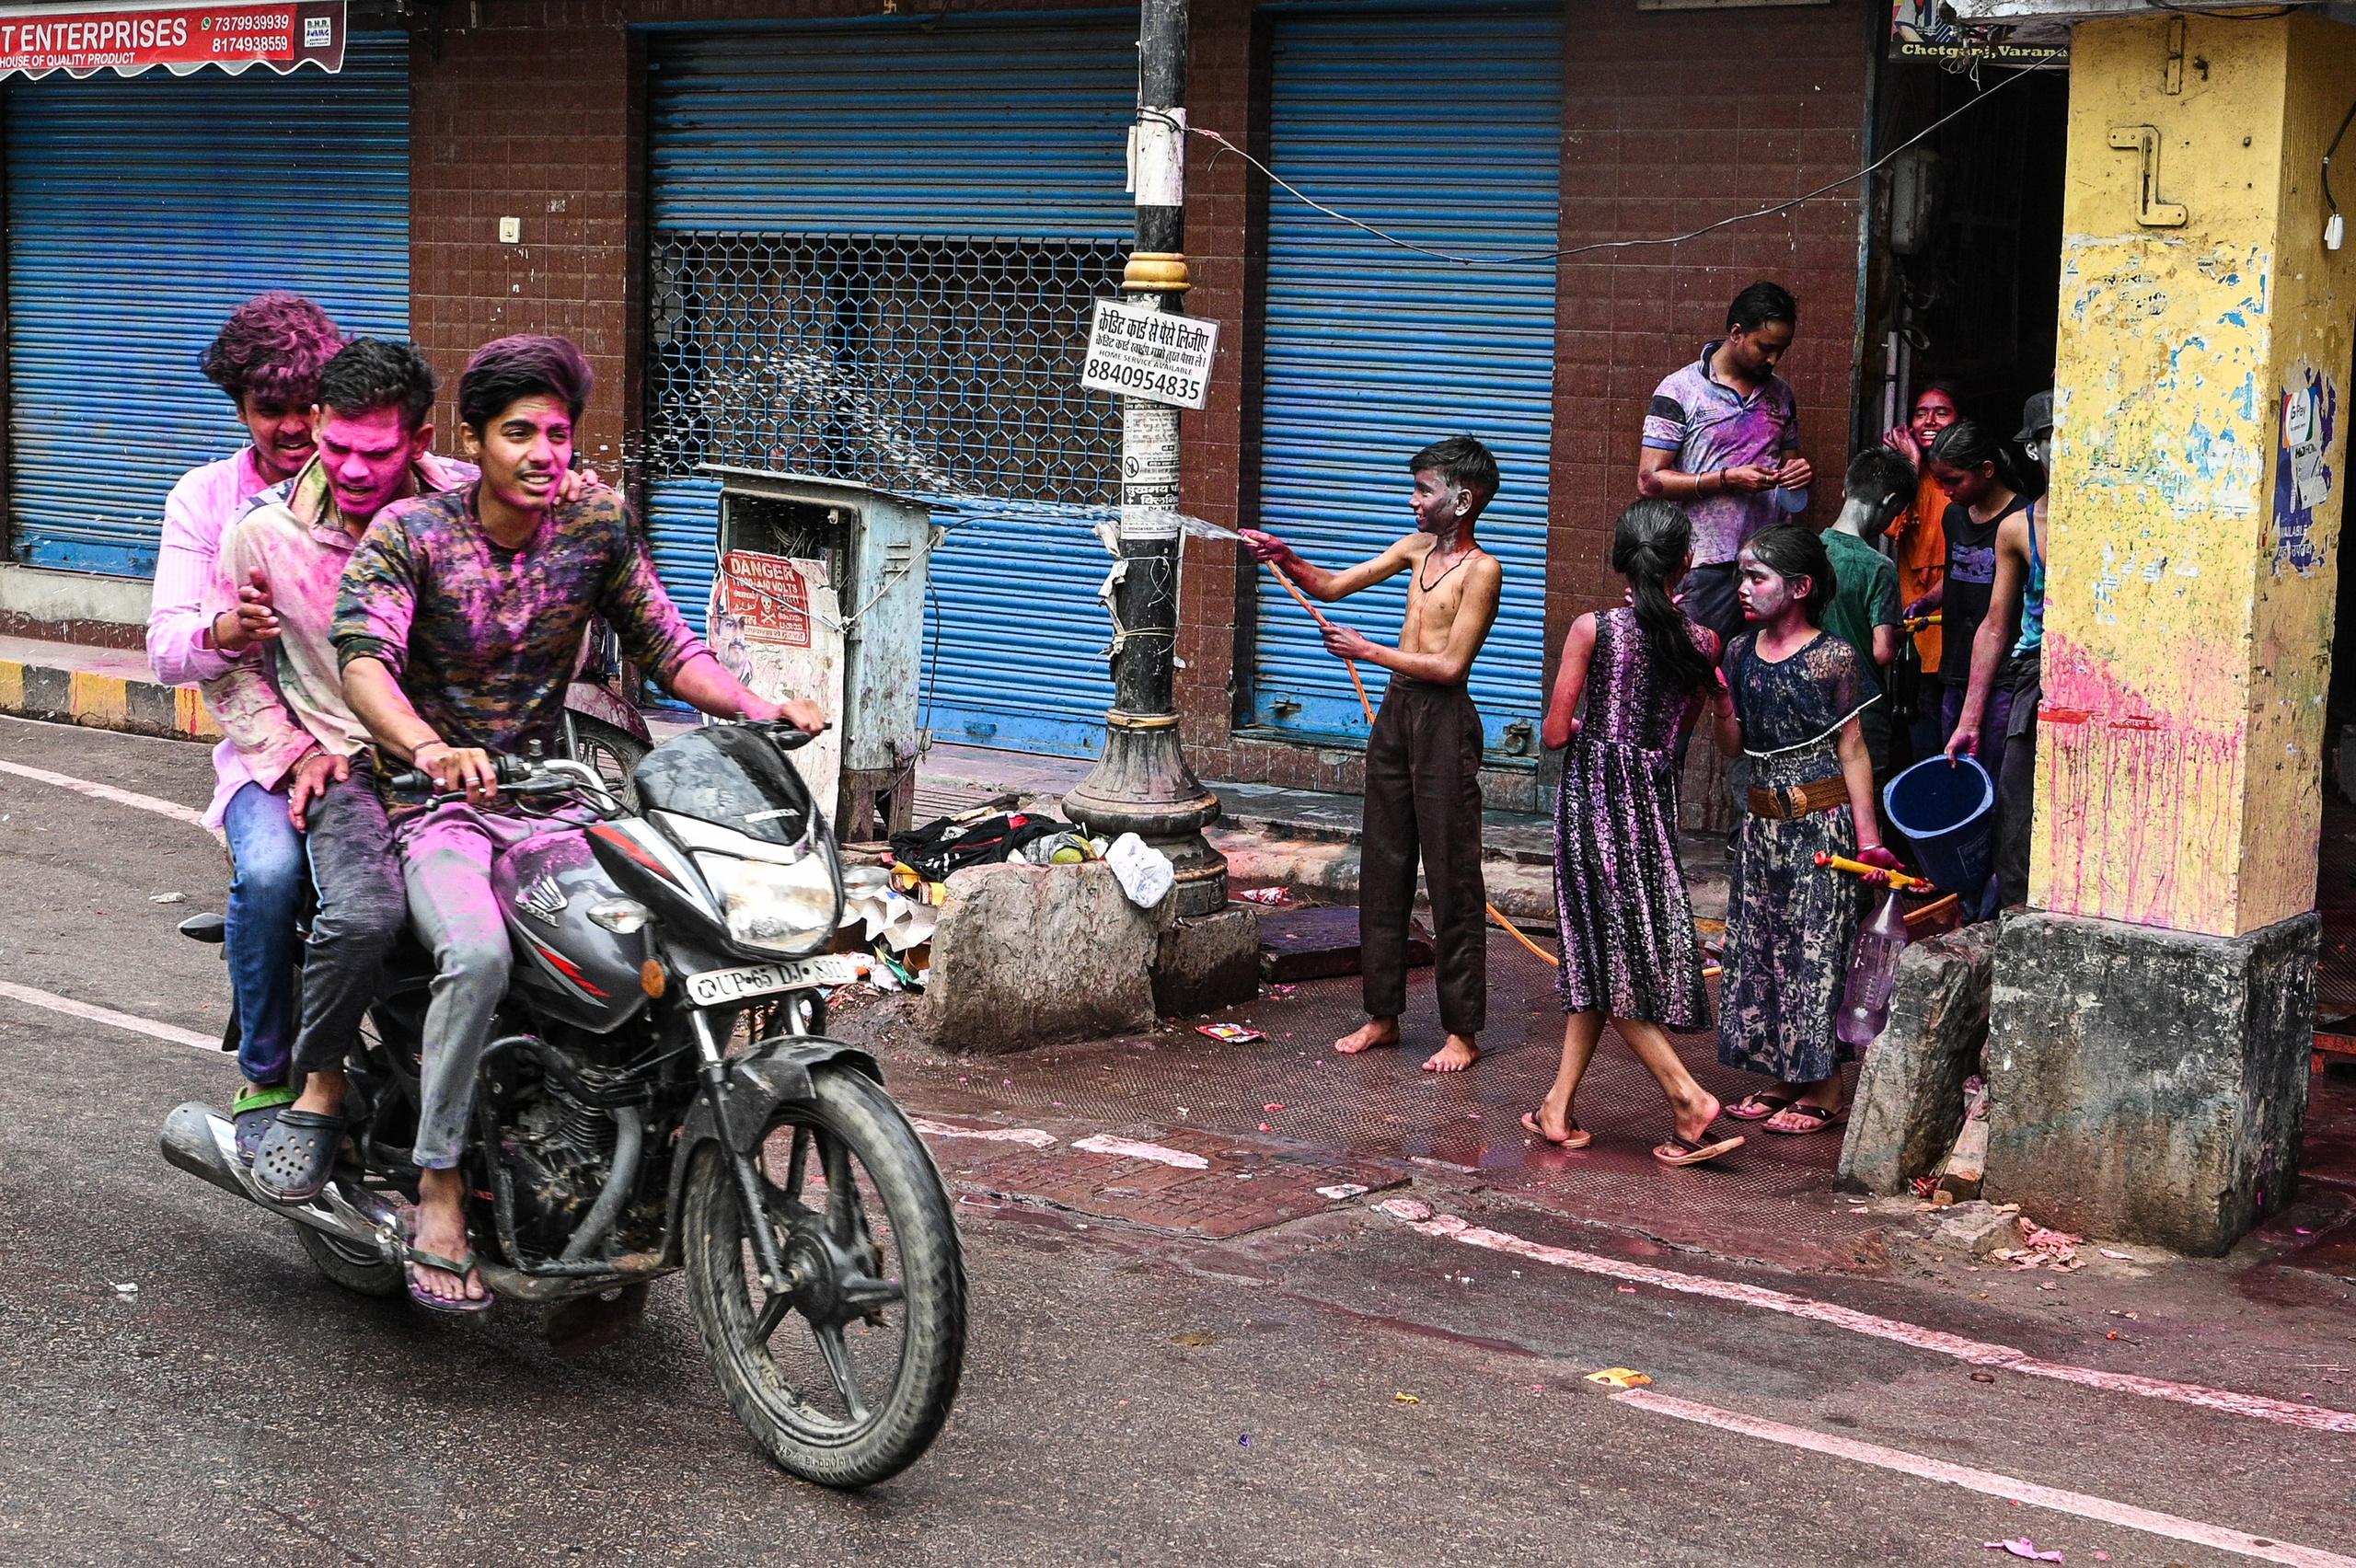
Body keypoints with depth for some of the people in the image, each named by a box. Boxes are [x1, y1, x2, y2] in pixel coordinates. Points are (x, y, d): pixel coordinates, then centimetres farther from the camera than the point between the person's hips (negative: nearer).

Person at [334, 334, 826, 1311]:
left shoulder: (598, 525, 4)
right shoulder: (409, 532, -9)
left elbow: (665, 647, 5)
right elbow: (363, 660, -24)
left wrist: (758, 708, -14)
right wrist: (429, 749, -45)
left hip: (547, 795, 4)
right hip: (435, 801, -4)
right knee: (478, 955, -34)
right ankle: (439, 1193, -21)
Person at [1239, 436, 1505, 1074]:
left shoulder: (1481, 568, -11)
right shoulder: (1417, 548, 12)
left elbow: (1451, 664, -17)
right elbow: (1332, 586, 17)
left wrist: (1368, 652, -12)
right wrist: (1286, 560, -1)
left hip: (1444, 721, -8)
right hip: (1394, 713, 8)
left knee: (1451, 876, -3)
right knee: (1383, 870, 11)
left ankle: (1463, 1031, 3)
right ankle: (1382, 1015, 20)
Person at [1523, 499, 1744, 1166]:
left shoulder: (1592, 629, -10)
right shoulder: (1701, 642, -2)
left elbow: (1557, 733, -8)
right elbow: (1678, 730, 10)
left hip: (1592, 795, -4)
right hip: (1655, 798, 4)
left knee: (1606, 953, 2)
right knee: (1602, 953, 12)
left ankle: (1687, 1094, -8)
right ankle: (1559, 1106, 17)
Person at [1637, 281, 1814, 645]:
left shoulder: (1780, 393, 15)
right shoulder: (1680, 391, -2)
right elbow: (1649, 481, -7)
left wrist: (1800, 472, 2)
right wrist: (1727, 479, -16)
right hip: (1707, 567, -5)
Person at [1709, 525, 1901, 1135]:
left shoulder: (1832, 658, -9)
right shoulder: (1740, 651, 7)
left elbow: (1852, 751, -8)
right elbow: (1733, 745, 10)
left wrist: (1868, 838, -11)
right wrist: (1717, 698, -9)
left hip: (1820, 822, -7)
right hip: (1762, 824, 7)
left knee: (1815, 948, -3)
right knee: (1758, 944, 10)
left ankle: (1826, 1090, 6)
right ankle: (1784, 1079, 21)